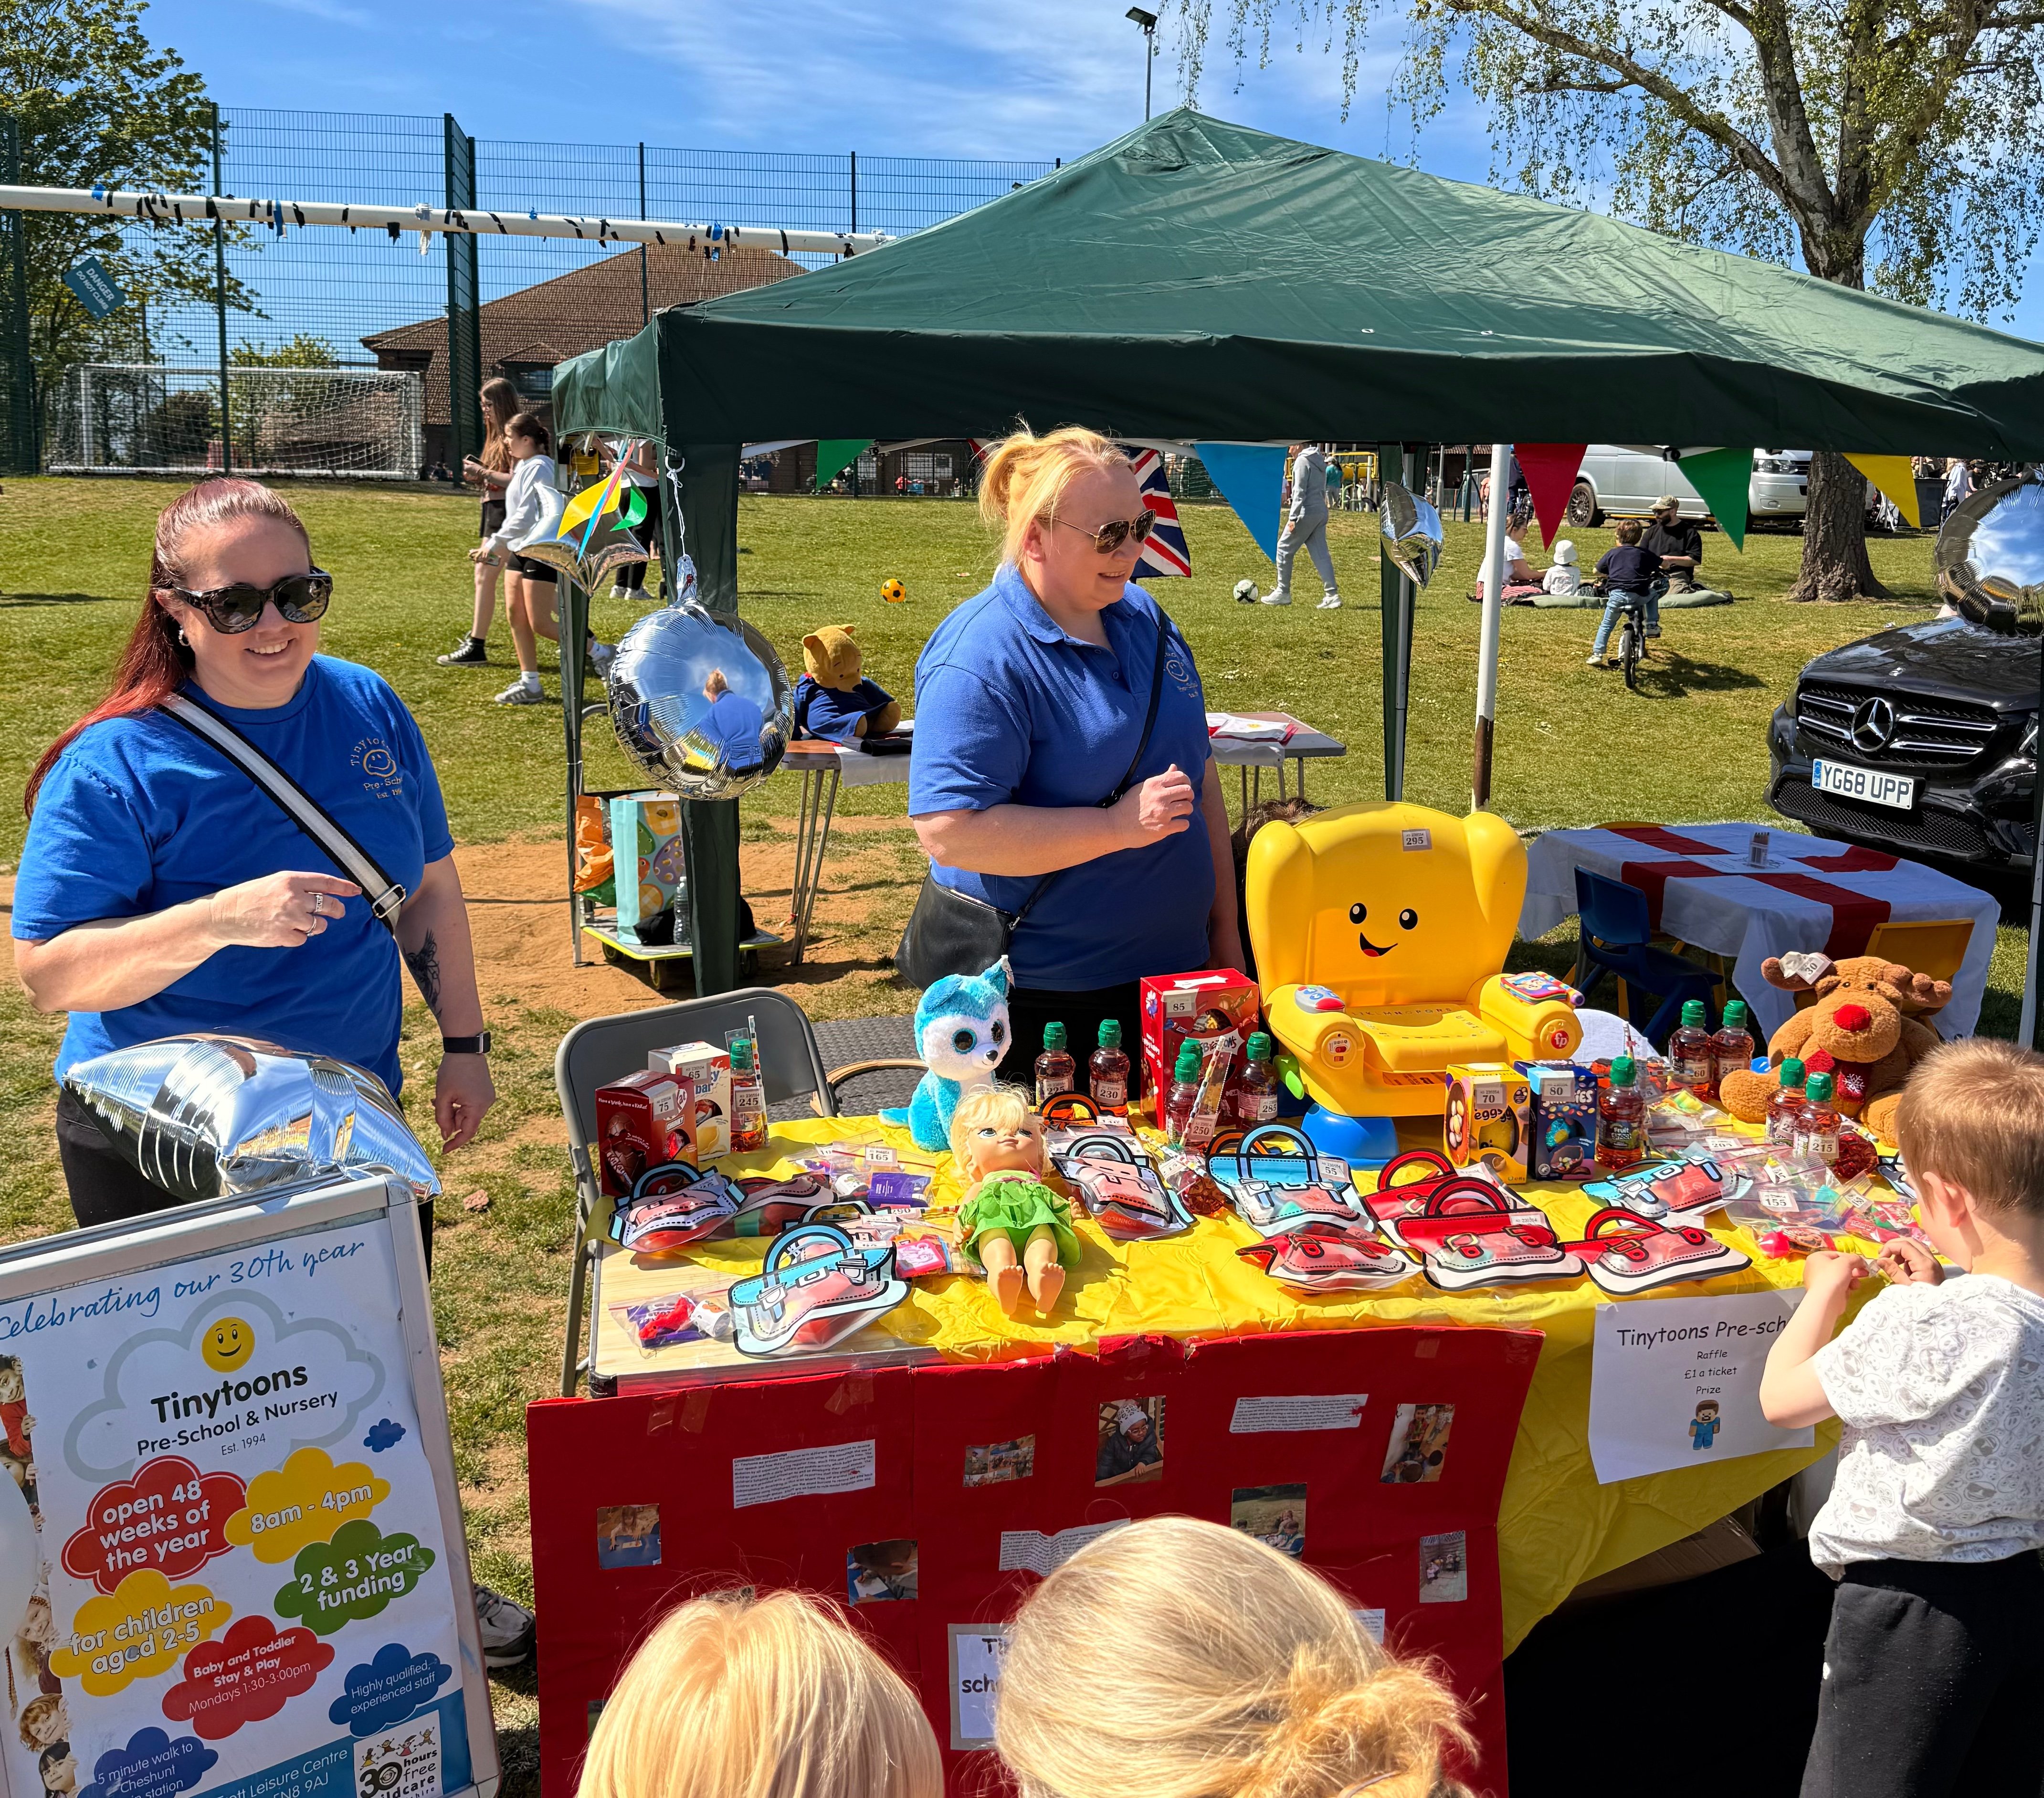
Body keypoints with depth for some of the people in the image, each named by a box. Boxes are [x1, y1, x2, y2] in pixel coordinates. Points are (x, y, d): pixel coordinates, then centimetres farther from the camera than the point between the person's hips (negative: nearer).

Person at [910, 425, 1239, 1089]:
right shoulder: (978, 659, -18)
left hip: (1170, 973, 7)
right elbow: (950, 832, -25)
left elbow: (1197, 769, 16)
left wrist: (1223, 926, 14)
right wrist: (1119, 825, -26)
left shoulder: (1143, 617, 6)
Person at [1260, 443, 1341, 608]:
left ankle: (1283, 593, 6)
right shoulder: (1320, 462, 19)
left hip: (1307, 513, -9)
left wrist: (1293, 518, -17)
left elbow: (1299, 492, -15)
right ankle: (1332, 596, -4)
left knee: (1284, 549, 3)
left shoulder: (1302, 461, -8)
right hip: (1321, 513, 9)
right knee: (1321, 554, 5)